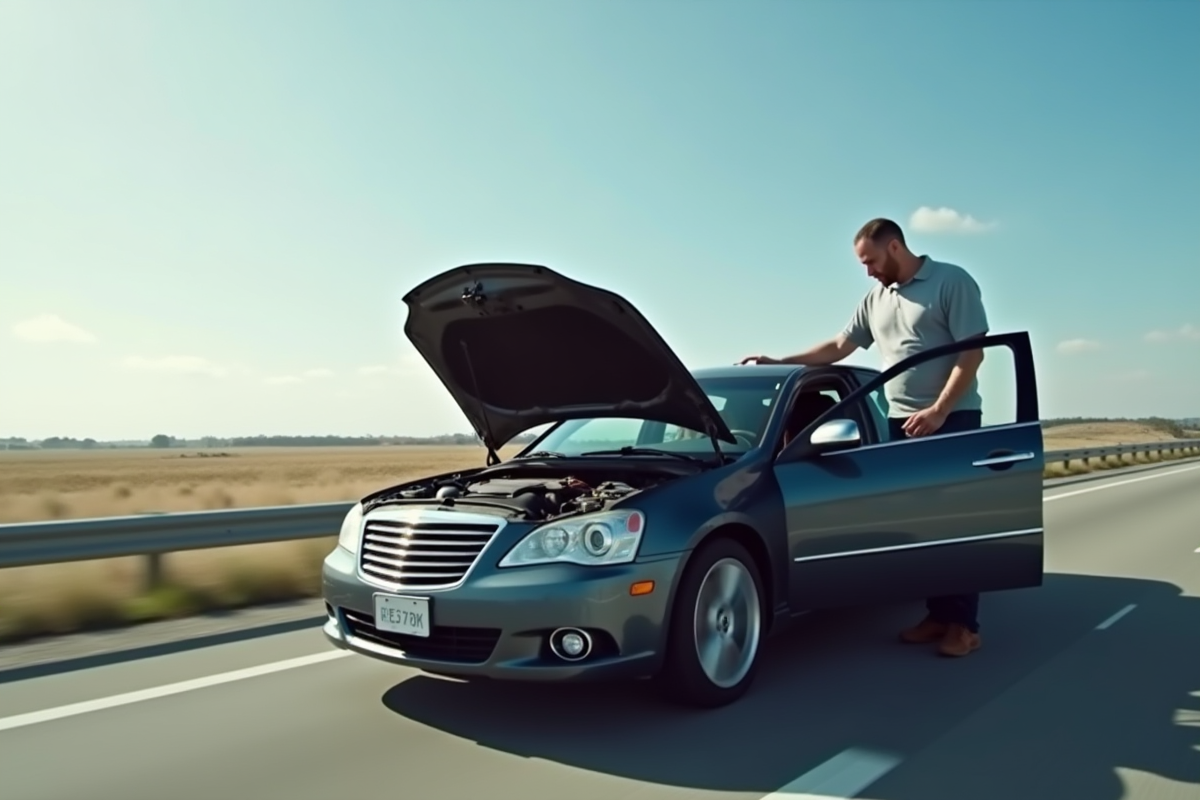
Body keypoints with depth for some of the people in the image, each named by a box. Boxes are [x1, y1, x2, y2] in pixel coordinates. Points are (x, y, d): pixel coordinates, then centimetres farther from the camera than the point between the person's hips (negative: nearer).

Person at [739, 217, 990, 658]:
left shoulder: (952, 281, -5)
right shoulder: (875, 299, 14)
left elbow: (972, 354, -11)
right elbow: (838, 346, 19)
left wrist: (938, 410, -19)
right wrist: (780, 362, 14)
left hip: (953, 417, -6)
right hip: (902, 422, 6)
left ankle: (964, 624, 2)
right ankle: (938, 614, 15)